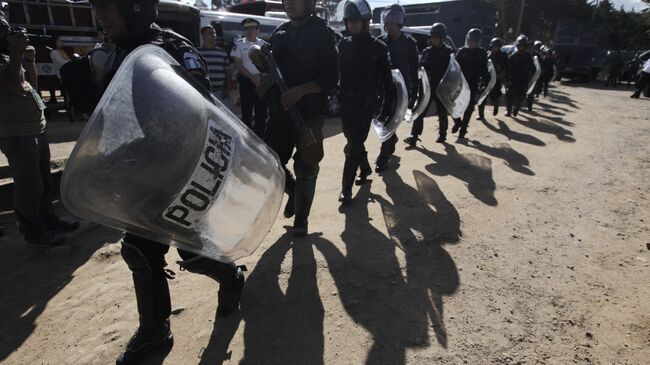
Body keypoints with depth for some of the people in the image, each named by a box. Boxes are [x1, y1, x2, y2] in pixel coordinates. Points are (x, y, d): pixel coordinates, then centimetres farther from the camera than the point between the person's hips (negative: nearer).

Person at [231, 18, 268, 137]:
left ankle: (260, 137, 14)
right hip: (246, 81, -3)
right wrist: (252, 77, -14)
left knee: (262, 112, 5)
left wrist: (261, 76, -8)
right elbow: (237, 64, -3)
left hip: (262, 81, 3)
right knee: (246, 111, -1)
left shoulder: (263, 44, 10)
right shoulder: (240, 43, 3)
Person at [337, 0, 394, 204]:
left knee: (355, 144, -6)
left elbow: (387, 80, -3)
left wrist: (386, 108, -6)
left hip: (366, 103, -4)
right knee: (353, 141, 15)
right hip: (346, 102, 4)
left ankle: (347, 187, 0)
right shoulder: (343, 45, 6)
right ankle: (365, 168, 41)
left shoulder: (378, 47, -4)